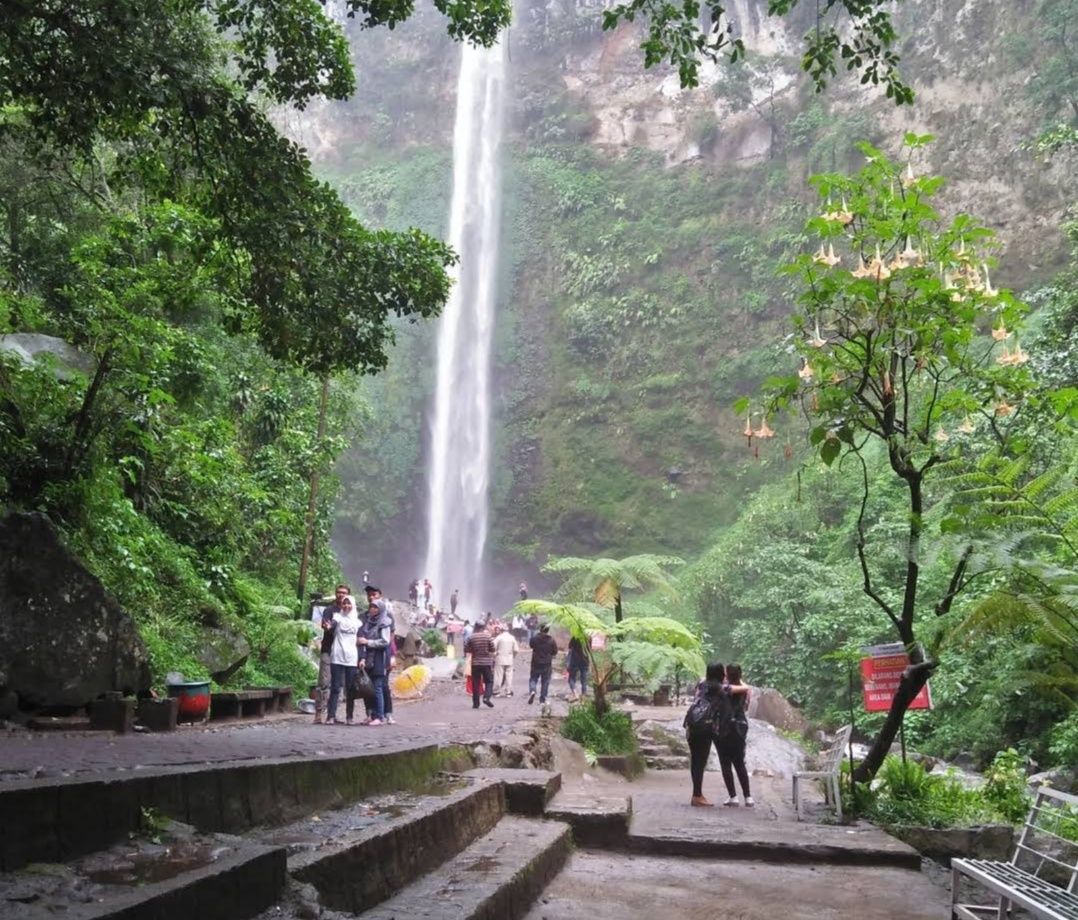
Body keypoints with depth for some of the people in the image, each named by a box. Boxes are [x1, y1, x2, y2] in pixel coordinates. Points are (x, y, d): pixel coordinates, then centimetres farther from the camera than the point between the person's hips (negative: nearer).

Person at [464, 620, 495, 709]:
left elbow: (466, 650, -3)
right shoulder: (488, 636, -5)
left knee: (475, 683, 7)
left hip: (475, 663, 1)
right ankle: (487, 697, -12)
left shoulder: (470, 637, -2)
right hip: (487, 662, -1)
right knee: (489, 681, 9)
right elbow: (492, 649, -4)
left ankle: (476, 703, 8)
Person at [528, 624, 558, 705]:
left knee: (533, 678, 13)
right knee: (545, 681, 9)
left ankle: (532, 690, -14)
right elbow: (555, 651, -1)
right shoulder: (551, 640, -9)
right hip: (547, 664, 0)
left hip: (536, 663, 0)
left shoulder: (535, 638, -8)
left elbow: (531, 645, 12)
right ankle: (543, 698, 10)